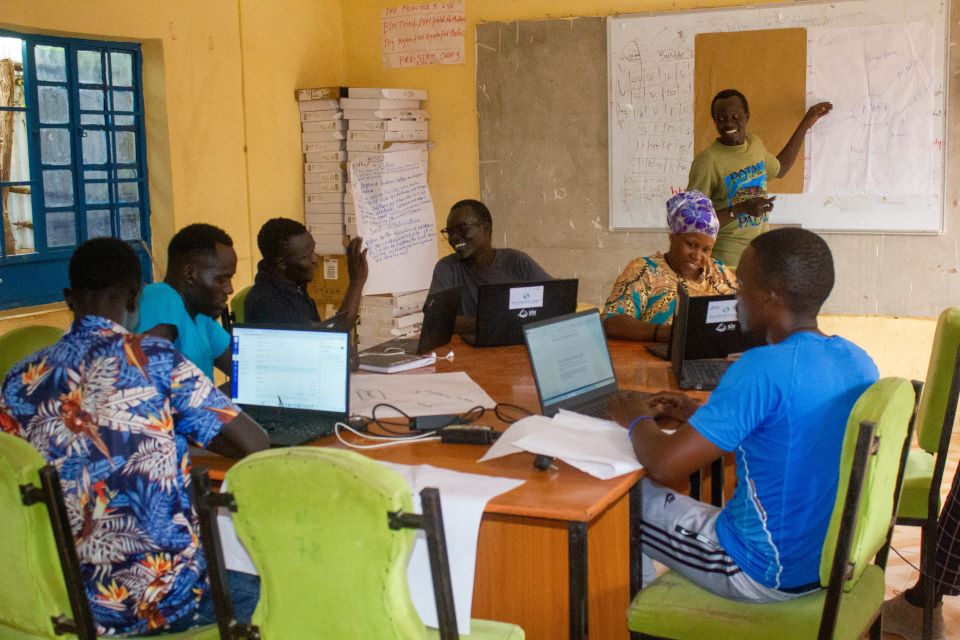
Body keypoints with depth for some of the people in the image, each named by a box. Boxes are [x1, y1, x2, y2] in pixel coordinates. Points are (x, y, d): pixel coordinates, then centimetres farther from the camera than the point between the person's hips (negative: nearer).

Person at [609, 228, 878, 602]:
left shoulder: (765, 369, -26)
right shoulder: (859, 361, -1)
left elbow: (664, 465, -25)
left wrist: (638, 420, -4)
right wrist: (700, 415, 12)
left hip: (764, 574, -8)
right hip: (831, 558, 8)